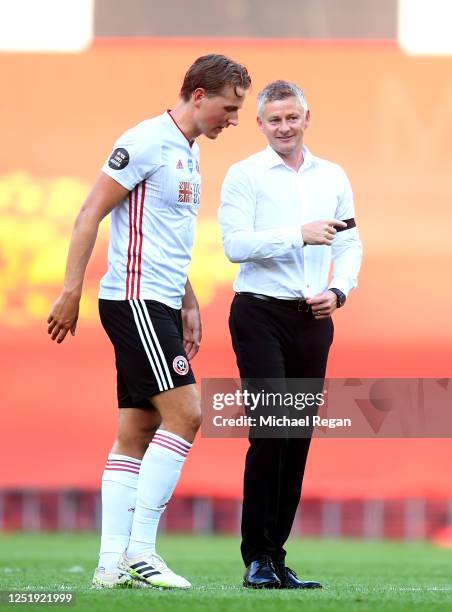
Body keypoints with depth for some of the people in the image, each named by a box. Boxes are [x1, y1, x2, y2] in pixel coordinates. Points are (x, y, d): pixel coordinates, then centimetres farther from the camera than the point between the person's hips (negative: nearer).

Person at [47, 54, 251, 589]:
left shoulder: (189, 153, 19)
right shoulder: (148, 142, -11)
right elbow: (90, 213, -13)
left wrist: (188, 304, 22)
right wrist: (71, 290, -17)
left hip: (158, 304, 10)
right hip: (135, 299, -10)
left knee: (136, 433, 6)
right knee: (183, 414, -15)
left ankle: (112, 563, 6)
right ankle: (139, 551, -14)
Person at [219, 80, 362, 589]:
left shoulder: (333, 178, 14)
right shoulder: (245, 176, 0)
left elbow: (350, 244, 15)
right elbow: (235, 244, -12)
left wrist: (338, 290, -3)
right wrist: (299, 235, -18)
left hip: (313, 318, 5)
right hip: (260, 313, -5)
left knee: (299, 437, 5)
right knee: (271, 429, -14)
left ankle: (276, 557, 12)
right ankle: (256, 559, -9)